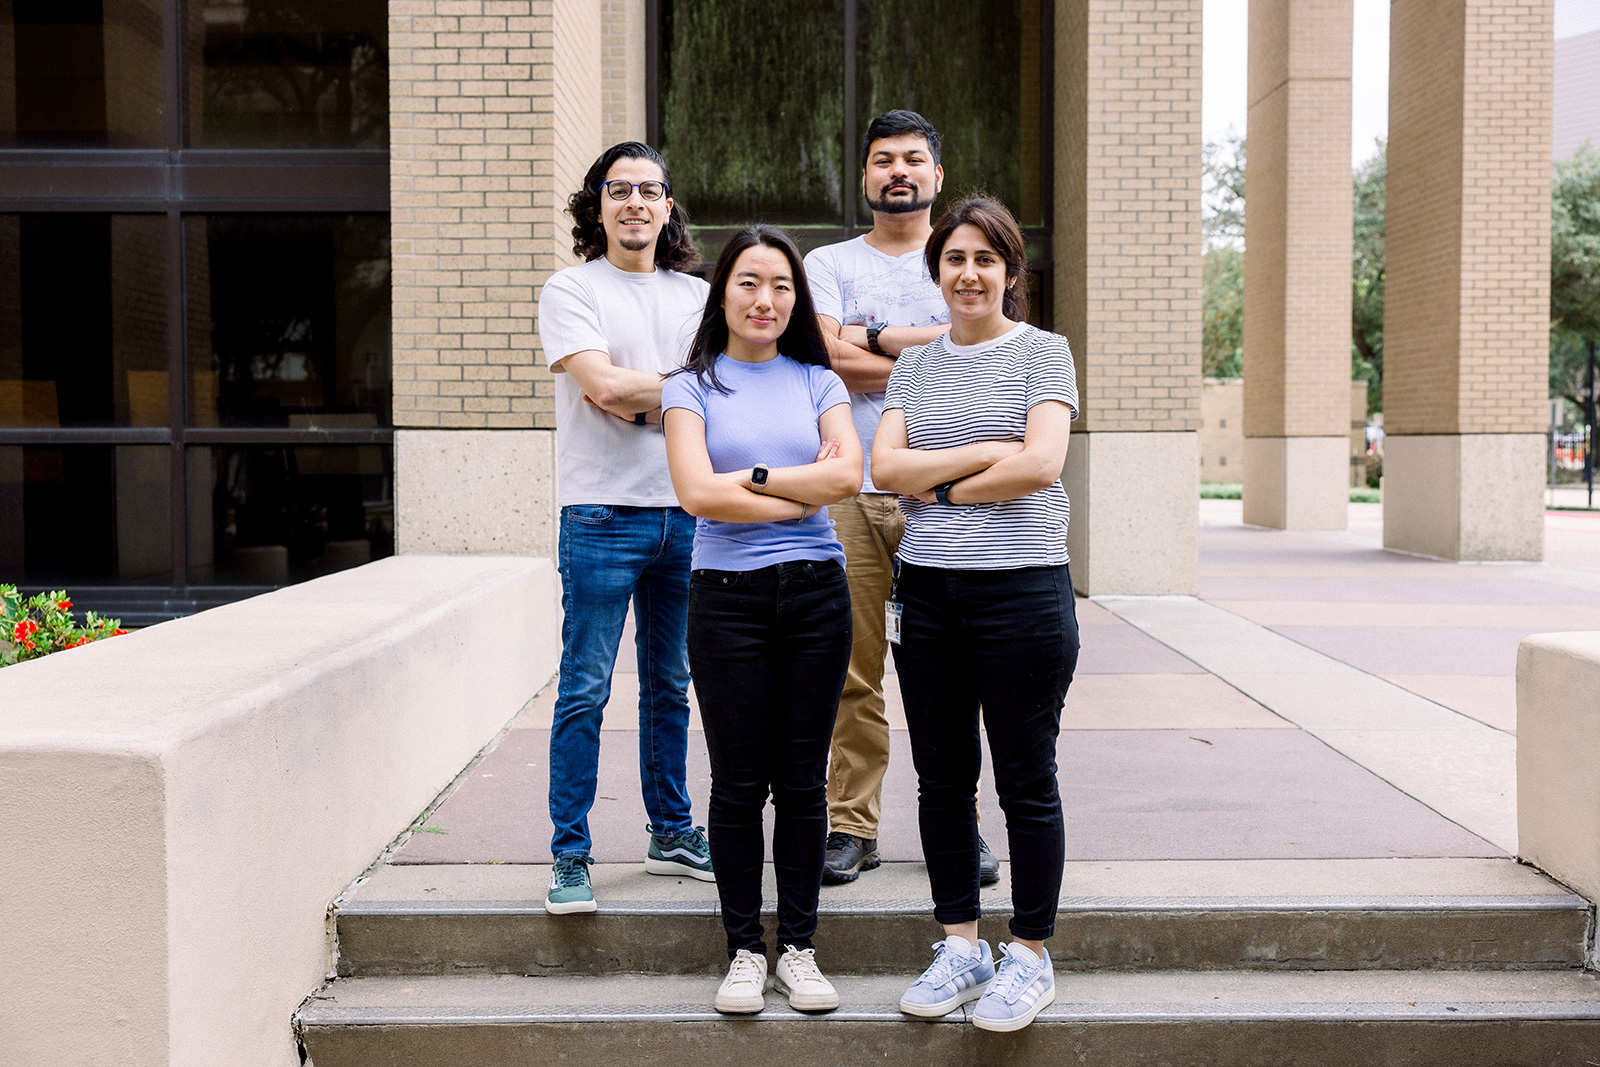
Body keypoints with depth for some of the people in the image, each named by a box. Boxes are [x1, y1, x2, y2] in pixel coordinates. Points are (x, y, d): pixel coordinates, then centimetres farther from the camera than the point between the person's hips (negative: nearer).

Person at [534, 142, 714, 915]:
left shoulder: (696, 296, 14)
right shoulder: (570, 292, 0)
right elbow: (603, 386, -14)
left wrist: (634, 394, -9)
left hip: (685, 512, 5)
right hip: (604, 513, -4)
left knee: (671, 684, 13)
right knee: (585, 690, -3)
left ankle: (671, 832, 25)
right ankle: (570, 854, 5)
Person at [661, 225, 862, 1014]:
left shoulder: (816, 381, 10)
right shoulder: (692, 387, 4)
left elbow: (848, 474, -6)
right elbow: (697, 493, -11)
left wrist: (753, 479, -8)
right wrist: (803, 493, -6)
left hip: (815, 593, 2)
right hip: (727, 596, -2)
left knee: (802, 780, 7)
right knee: (738, 783, 4)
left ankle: (797, 948, 18)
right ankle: (744, 951, 16)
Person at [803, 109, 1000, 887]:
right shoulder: (828, 264, 13)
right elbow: (830, 360, -5)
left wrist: (877, 340, -5)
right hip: (851, 491, 0)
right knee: (852, 669, 0)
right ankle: (852, 826, 9)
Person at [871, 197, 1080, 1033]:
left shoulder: (1042, 352, 1)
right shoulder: (915, 365, 14)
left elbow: (1039, 466, -13)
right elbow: (885, 468, 1)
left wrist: (938, 485, -5)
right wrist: (984, 453, -10)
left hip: (1021, 588, -5)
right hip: (927, 589, 5)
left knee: (1026, 782, 3)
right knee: (941, 779, 10)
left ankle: (1029, 957, 15)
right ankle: (962, 945, 24)